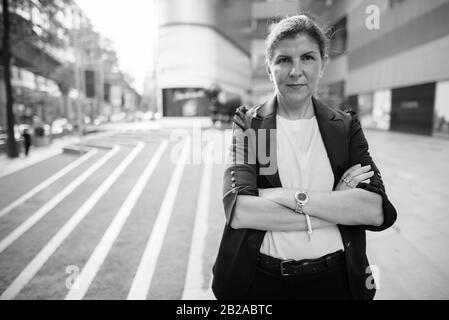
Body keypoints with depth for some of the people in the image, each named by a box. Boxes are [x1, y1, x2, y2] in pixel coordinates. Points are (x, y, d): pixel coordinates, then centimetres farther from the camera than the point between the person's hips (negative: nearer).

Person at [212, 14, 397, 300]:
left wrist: (288, 196, -21)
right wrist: (338, 206, -18)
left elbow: (377, 211, -13)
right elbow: (239, 211, -20)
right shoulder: (248, 124, -6)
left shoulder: (346, 127, 0)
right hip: (260, 279, -1)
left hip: (335, 280, 2)